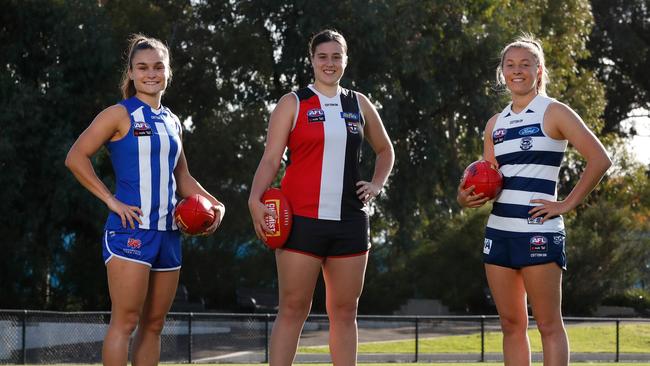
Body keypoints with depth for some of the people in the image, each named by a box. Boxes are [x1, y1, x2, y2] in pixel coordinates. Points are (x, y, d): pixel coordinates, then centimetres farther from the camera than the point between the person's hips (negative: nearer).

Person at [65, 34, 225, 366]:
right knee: (125, 321, -10)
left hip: (168, 230, 7)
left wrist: (214, 204, 11)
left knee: (154, 324, 7)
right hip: (131, 228, -7)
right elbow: (76, 158, -10)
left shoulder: (171, 121, 17)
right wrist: (111, 200, -14)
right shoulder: (120, 114, -3)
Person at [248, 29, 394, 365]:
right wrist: (255, 199, -20)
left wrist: (376, 185, 10)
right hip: (302, 219, -4)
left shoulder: (359, 105, 14)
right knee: (293, 308, -5)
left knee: (344, 310, 6)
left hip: (349, 221, 4)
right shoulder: (293, 104, 2)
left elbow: (385, 151, 28)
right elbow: (271, 158, -5)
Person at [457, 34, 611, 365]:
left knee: (549, 325, -4)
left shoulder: (553, 112, -2)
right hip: (499, 229, 7)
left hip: (538, 230, -6)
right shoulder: (496, 123, 16)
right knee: (511, 325, 7)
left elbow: (599, 159, -9)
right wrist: (468, 197, -3)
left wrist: (567, 204, -11)